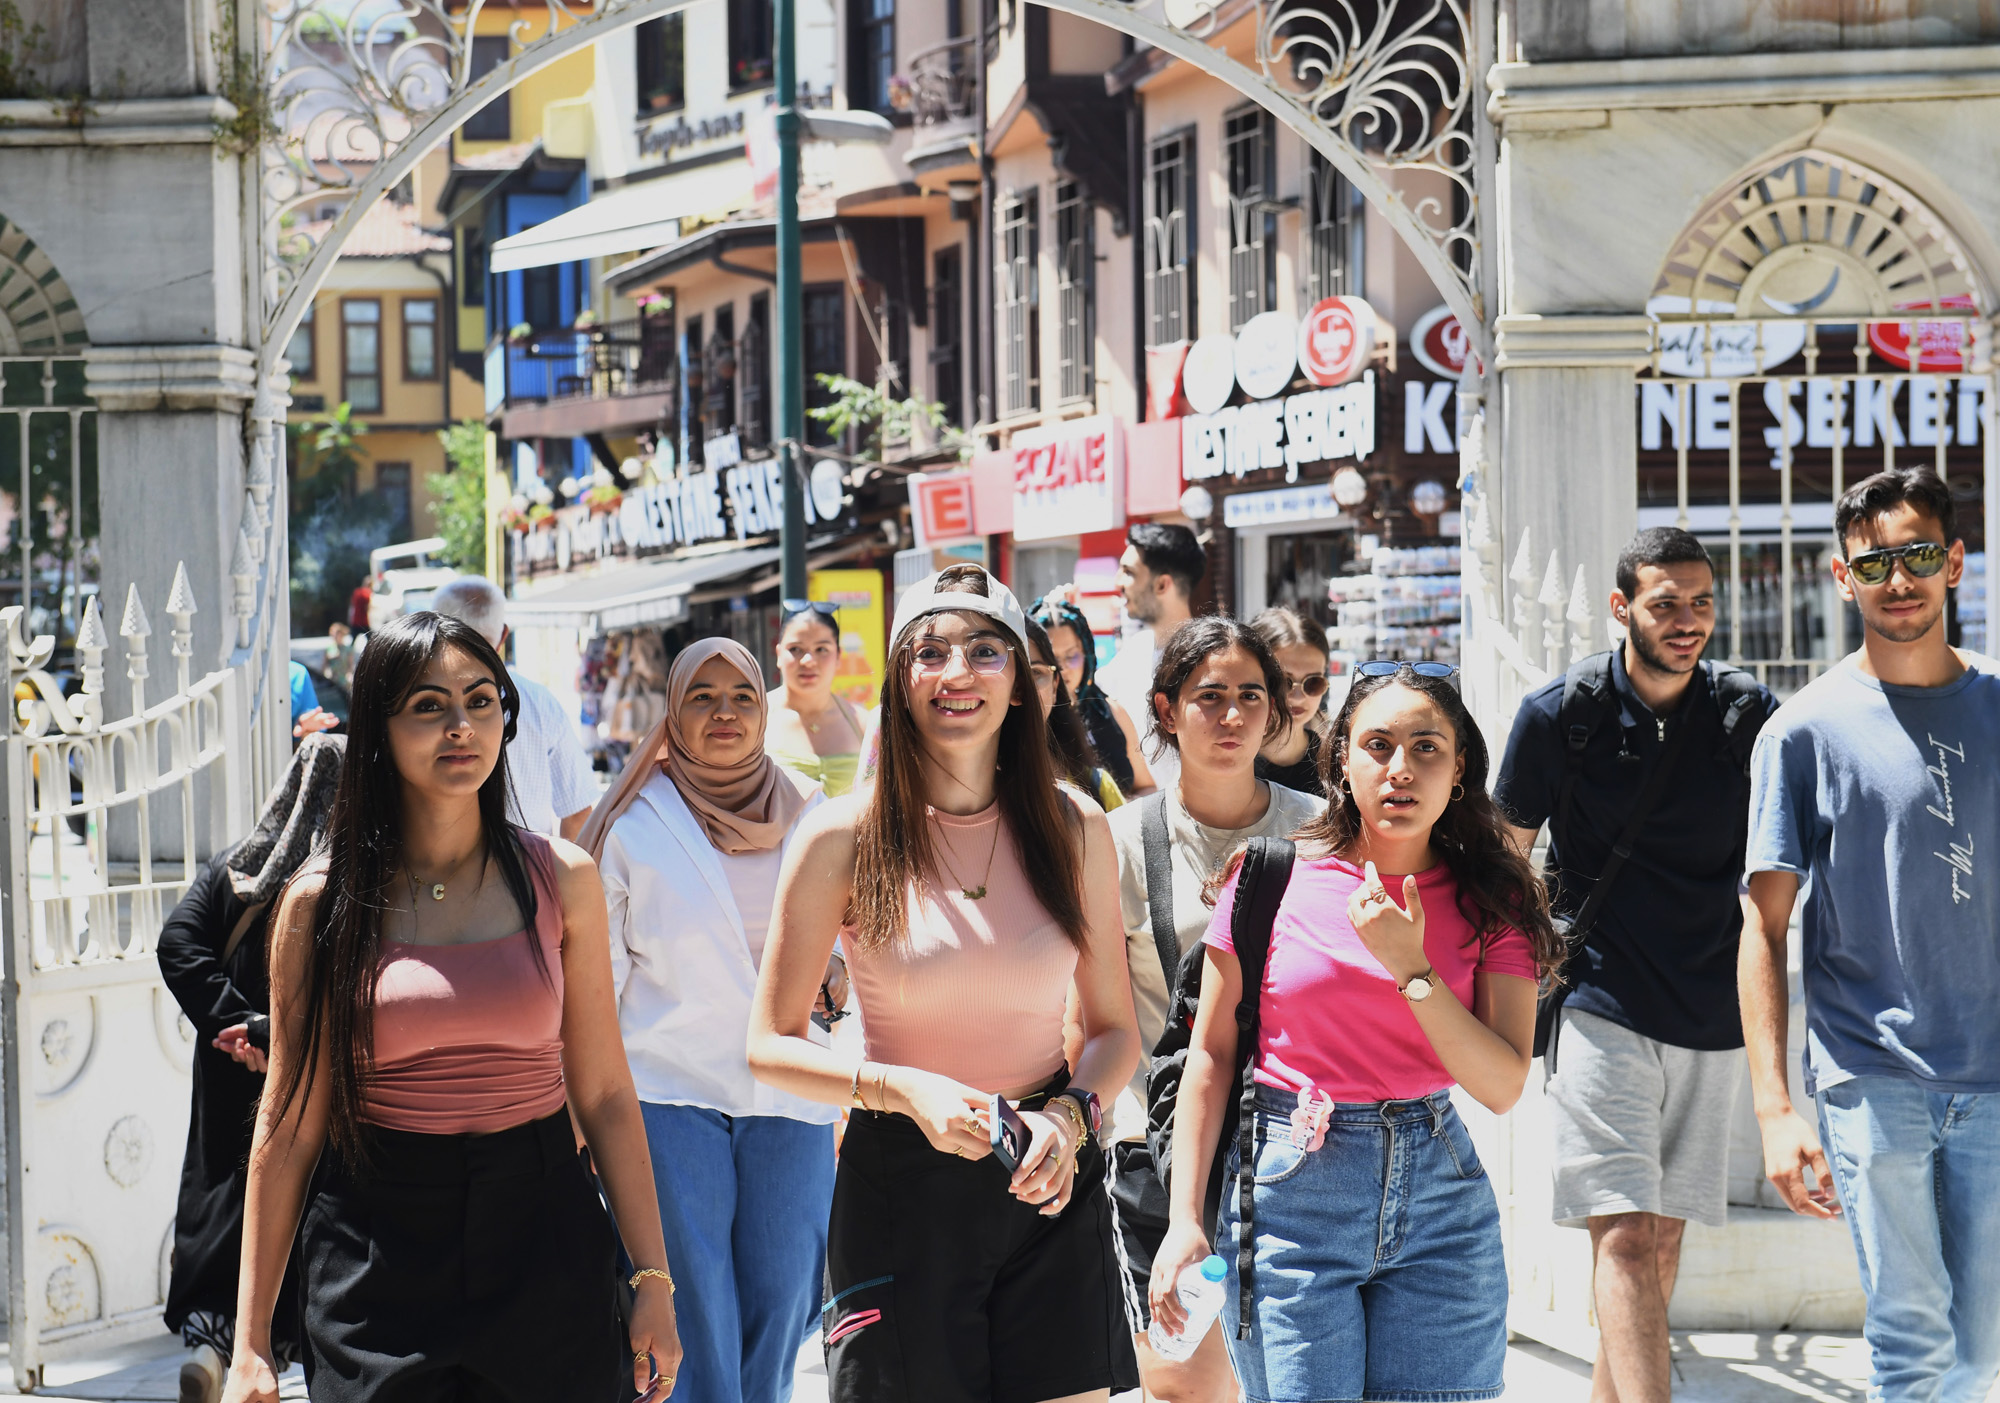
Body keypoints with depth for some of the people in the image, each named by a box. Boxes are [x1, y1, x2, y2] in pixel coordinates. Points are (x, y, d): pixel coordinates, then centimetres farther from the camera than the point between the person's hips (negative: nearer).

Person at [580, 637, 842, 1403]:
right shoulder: (633, 828, 1)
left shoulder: (808, 817, 9)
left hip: (789, 1101, 3)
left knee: (777, 1316, 4)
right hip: (670, 1097, -3)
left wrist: (835, 976, -3)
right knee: (694, 1338, -7)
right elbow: (594, 983, 5)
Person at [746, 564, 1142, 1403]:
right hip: (901, 1186, -2)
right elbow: (771, 1046, -1)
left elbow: (1114, 1028, 11)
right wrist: (901, 1088, -16)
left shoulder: (1073, 829, 4)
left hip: (1049, 1184, 2)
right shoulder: (845, 839, -5)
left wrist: (1070, 1114, -9)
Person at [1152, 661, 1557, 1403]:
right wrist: (1185, 1222, -1)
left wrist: (1411, 968, -16)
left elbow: (1503, 1085, -5)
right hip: (1292, 1189, -2)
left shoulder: (1490, 900, 2)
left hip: (1437, 1186, 2)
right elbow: (1211, 1053, 3)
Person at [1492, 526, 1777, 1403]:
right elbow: (1507, 858, 7)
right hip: (1602, 1004, -3)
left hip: (1710, 1012, 4)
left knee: (1665, 1232, 10)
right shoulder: (1562, 713, -4)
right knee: (1624, 1235, -14)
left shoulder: (1747, 715, 2)